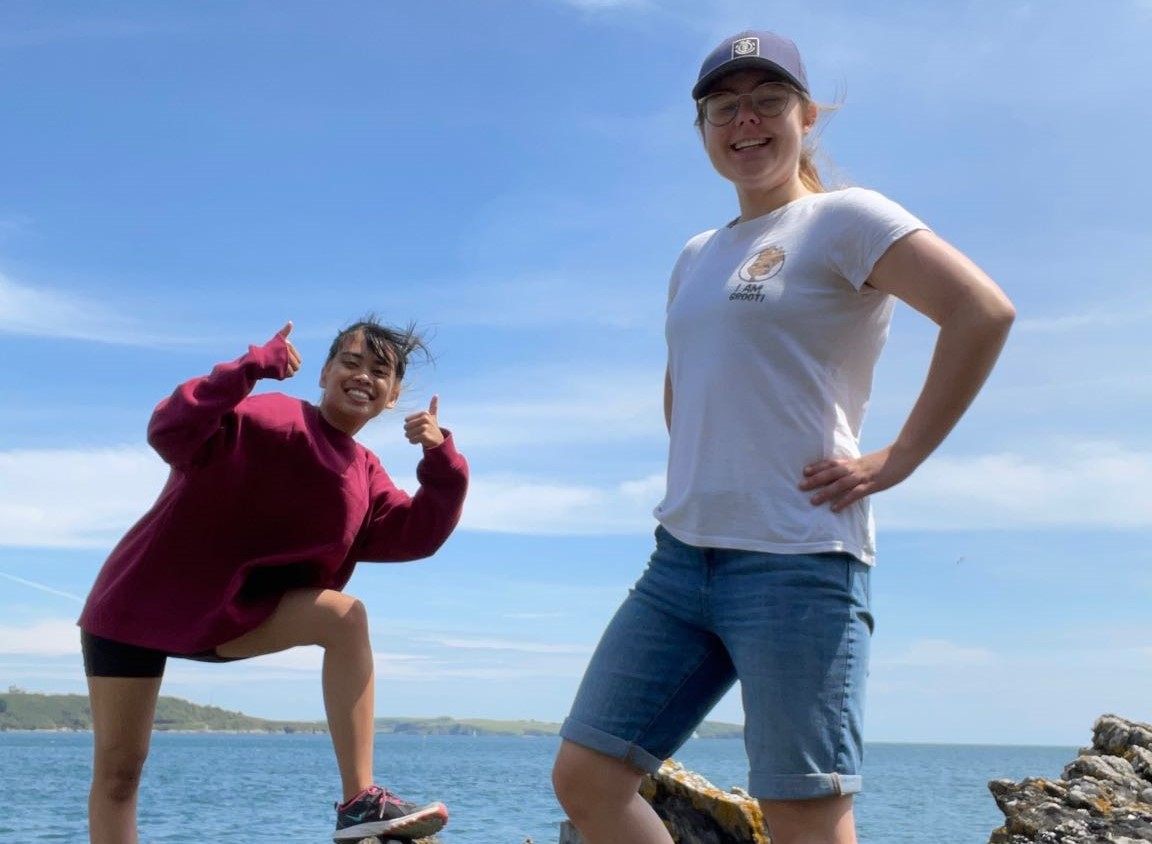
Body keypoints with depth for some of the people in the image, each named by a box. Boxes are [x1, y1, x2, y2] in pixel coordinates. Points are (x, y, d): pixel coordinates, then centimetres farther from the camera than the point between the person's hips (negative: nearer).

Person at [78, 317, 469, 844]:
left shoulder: (364, 475, 2)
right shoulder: (264, 418, -17)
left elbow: (417, 535, -5)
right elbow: (169, 433, -31)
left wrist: (441, 461, -18)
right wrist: (251, 366, -38)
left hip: (235, 613, 4)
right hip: (142, 600, -4)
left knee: (344, 615, -21)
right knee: (118, 768, -1)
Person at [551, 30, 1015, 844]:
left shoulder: (842, 219, -2)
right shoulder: (698, 255, 19)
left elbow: (984, 312, -16)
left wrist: (897, 460, -15)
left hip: (796, 562, -7)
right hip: (681, 556, 8)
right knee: (586, 777, 3)